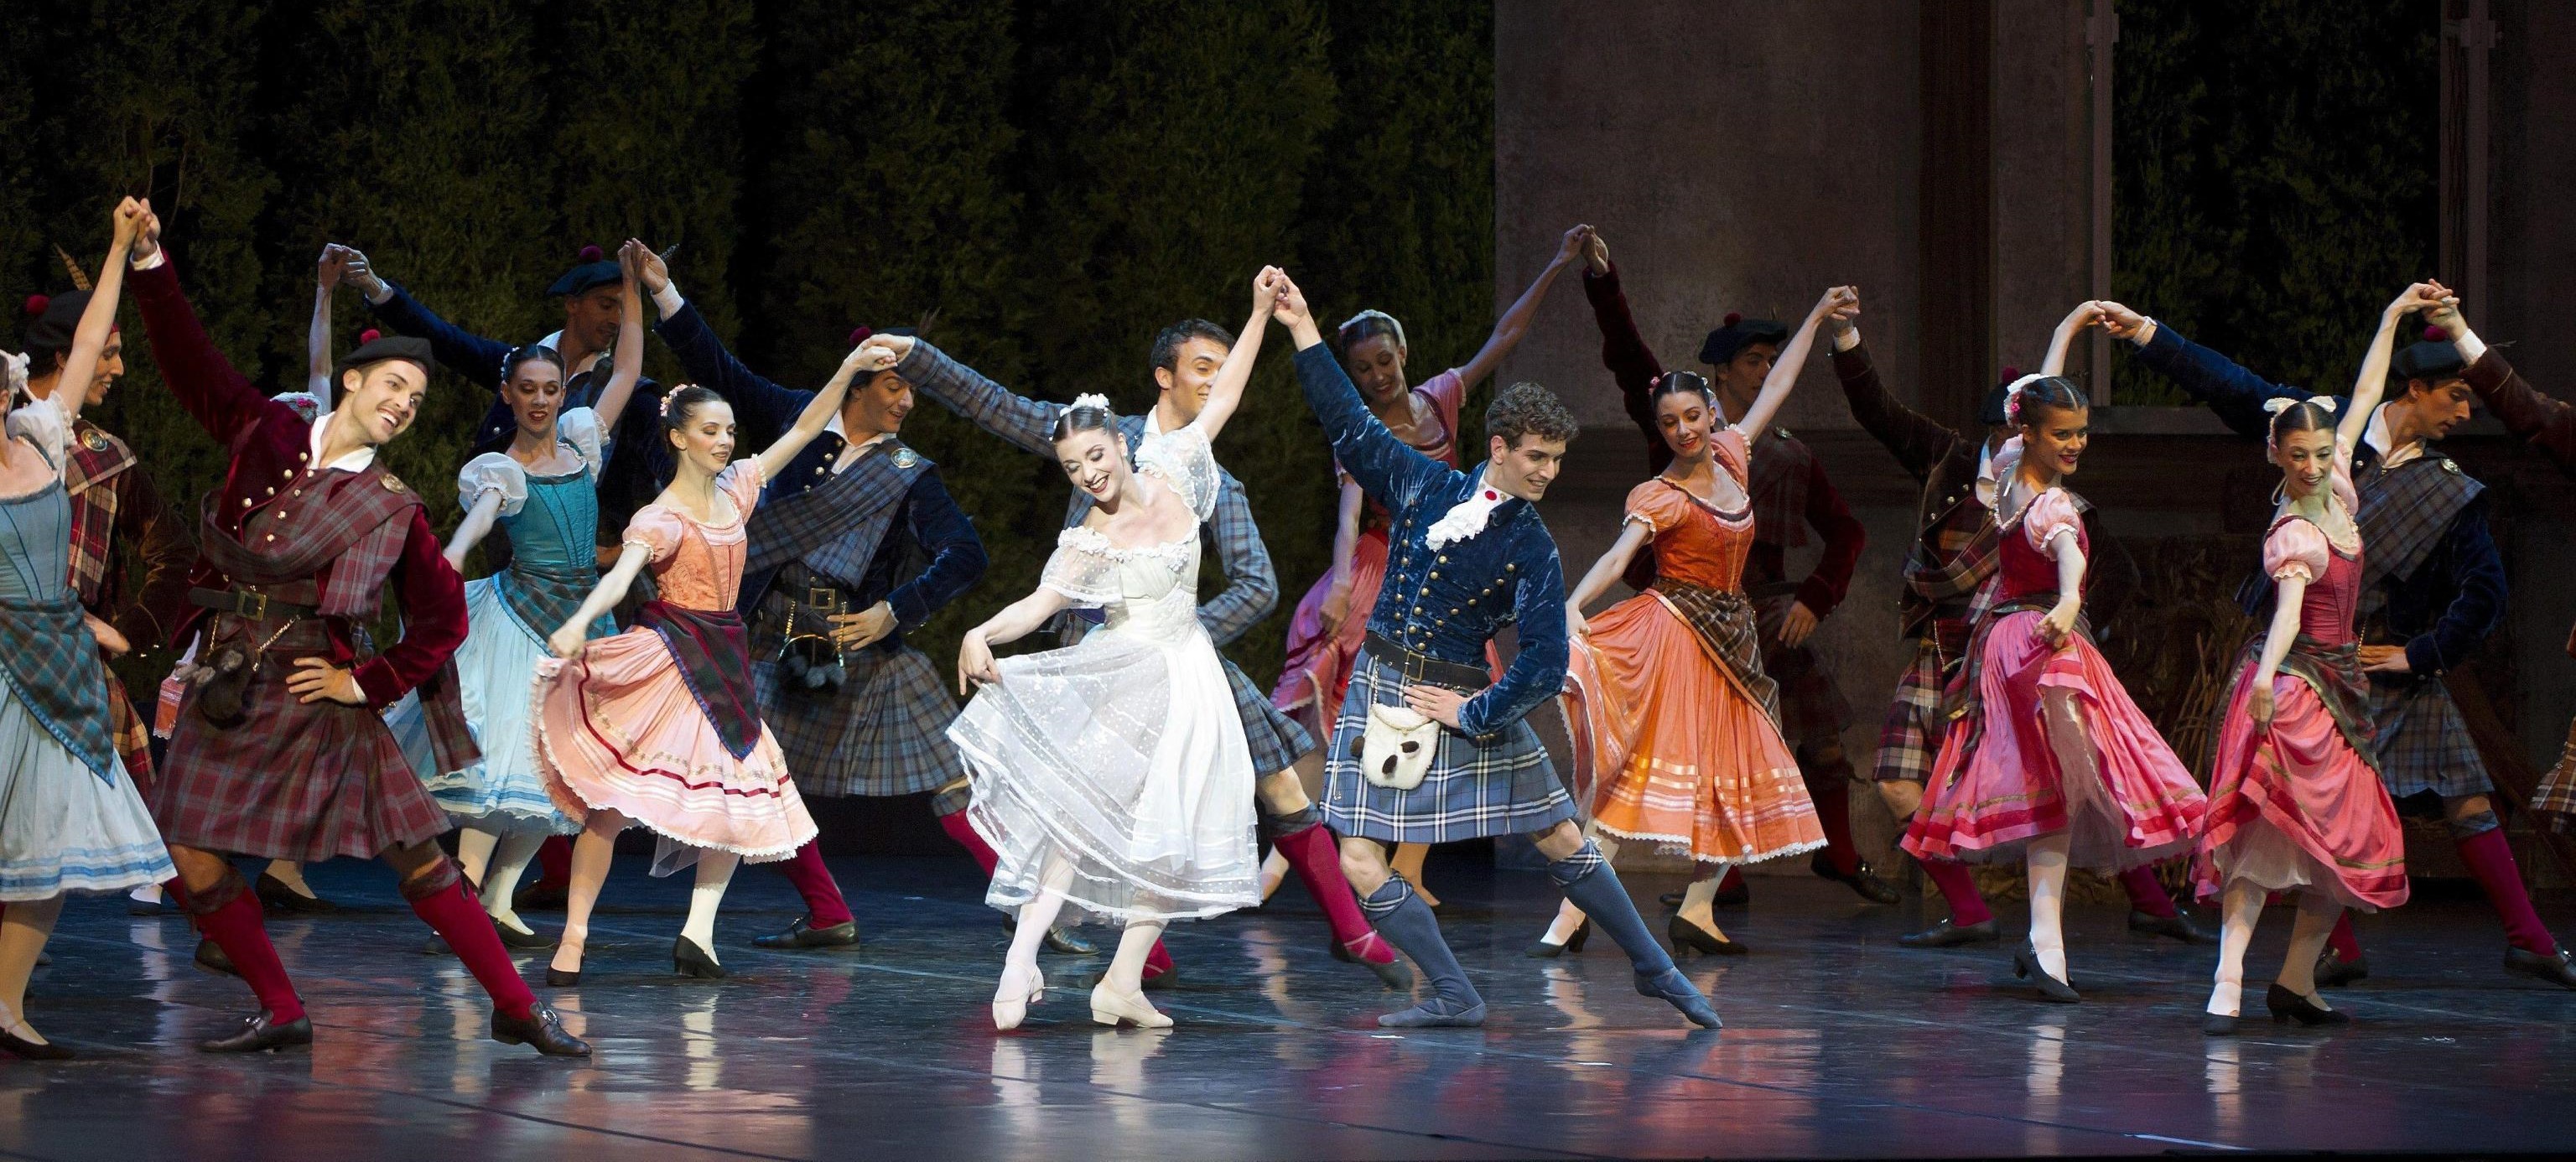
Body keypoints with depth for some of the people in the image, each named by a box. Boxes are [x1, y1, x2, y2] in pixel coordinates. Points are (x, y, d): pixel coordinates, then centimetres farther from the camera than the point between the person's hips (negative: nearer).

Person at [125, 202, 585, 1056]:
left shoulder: (392, 507, 1)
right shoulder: (266, 434, 6)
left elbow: (443, 618, 6)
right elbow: (190, 364, 8)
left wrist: (371, 683, -2)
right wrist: (152, 264, -1)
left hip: (315, 692, -2)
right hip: (225, 689, 3)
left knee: (417, 857, -5)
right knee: (192, 857, -5)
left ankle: (516, 1008, 2)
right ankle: (280, 1011, 10)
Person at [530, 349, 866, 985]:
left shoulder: (735, 490, 8)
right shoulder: (660, 518, -11)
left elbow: (803, 430, 13)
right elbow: (620, 576, -28)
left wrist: (847, 372, 5)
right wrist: (578, 622, -46)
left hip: (722, 664, 7)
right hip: (667, 663, -7)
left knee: (746, 798, 2)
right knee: (613, 806, -9)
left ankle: (699, 931, 3)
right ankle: (572, 939, -7)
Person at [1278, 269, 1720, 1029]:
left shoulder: (1532, 549, -7)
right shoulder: (1424, 487, 0)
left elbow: (1545, 664, -12)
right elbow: (1351, 426, 7)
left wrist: (1475, 713, -14)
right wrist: (1303, 331, 6)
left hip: (1466, 702, -2)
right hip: (1381, 691, 2)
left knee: (1562, 841, 3)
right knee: (1361, 863, -9)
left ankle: (1654, 968, 19)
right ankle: (1454, 996, -1)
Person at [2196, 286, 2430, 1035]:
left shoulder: (2338, 487, 6)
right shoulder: (2294, 534, -16)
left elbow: (2365, 399, 17)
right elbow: (2288, 605, -33)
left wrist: (2392, 319, 22)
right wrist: (2267, 676, -49)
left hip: (2337, 686, 9)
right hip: (2291, 682, -9)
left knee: (2349, 840, 6)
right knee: (2267, 825, -18)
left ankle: (2297, 983, 11)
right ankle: (2229, 982, -26)